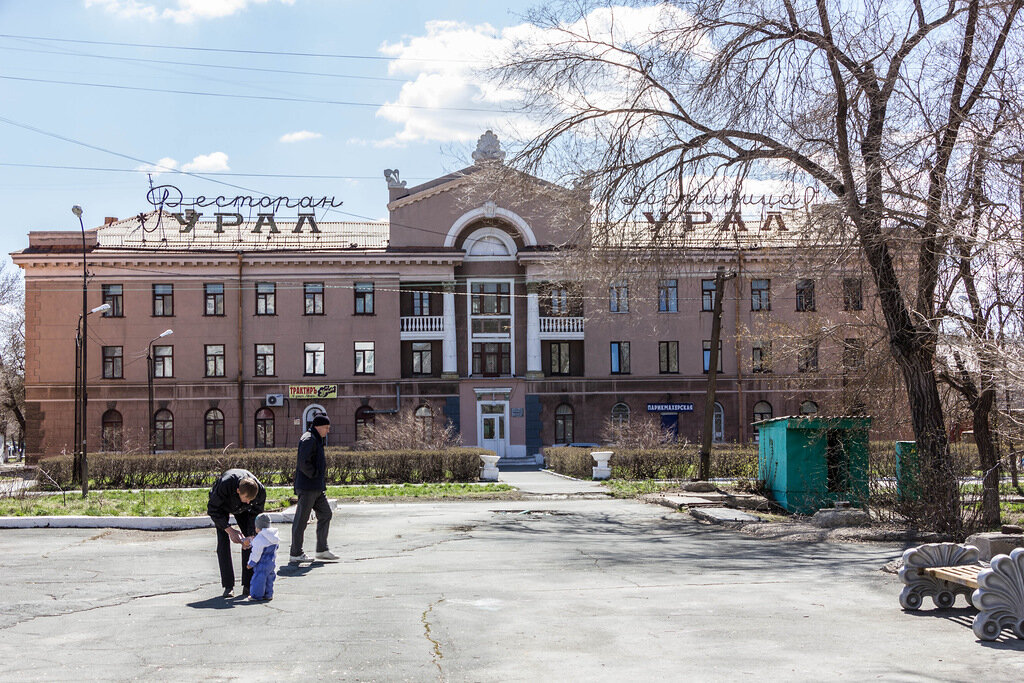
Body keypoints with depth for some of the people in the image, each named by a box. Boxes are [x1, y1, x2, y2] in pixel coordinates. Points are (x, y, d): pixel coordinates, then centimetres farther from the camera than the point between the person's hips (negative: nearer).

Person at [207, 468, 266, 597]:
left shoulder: (260, 491, -35)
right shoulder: (224, 485, -44)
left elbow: (256, 514, -17)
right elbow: (212, 510, -29)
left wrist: (251, 535, -29)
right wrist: (230, 530, -33)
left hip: (242, 509, 2)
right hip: (221, 505, -2)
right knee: (223, 540, -16)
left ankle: (248, 584, -4)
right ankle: (228, 586, -12)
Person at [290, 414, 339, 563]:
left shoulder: (316, 439, 17)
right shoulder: (308, 439, -15)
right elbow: (303, 463, -25)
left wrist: (322, 481, 14)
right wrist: (315, 475, -14)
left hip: (317, 488, 10)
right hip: (307, 487, -10)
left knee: (325, 514, 12)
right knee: (301, 519, -2)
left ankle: (322, 550, 18)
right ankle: (295, 554, 6)